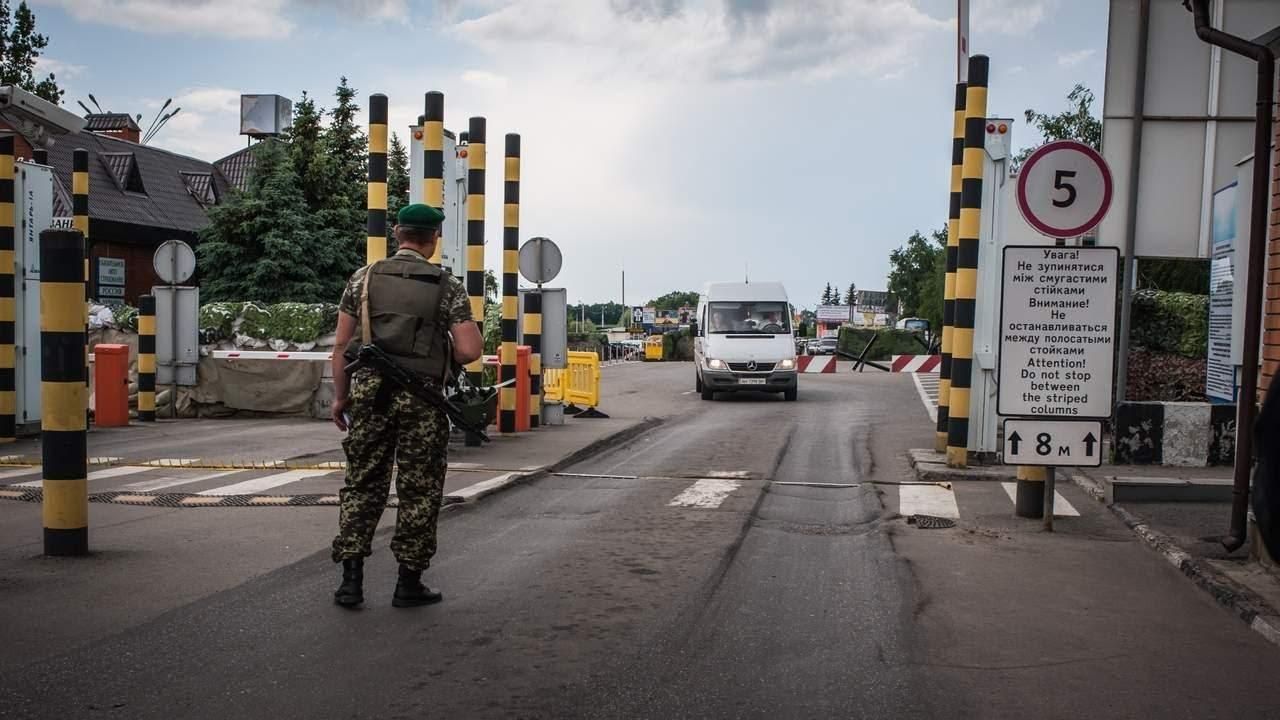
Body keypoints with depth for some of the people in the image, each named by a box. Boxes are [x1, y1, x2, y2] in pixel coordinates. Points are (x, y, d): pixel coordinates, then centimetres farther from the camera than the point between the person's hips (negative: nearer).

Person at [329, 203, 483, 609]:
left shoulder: (364, 278, 6)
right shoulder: (447, 287, -1)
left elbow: (342, 344, 4)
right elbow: (470, 350, -9)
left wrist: (340, 396, 11)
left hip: (369, 390, 3)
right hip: (421, 397, -2)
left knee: (362, 484, 11)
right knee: (419, 490, 8)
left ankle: (351, 580, 10)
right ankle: (409, 583, 13)